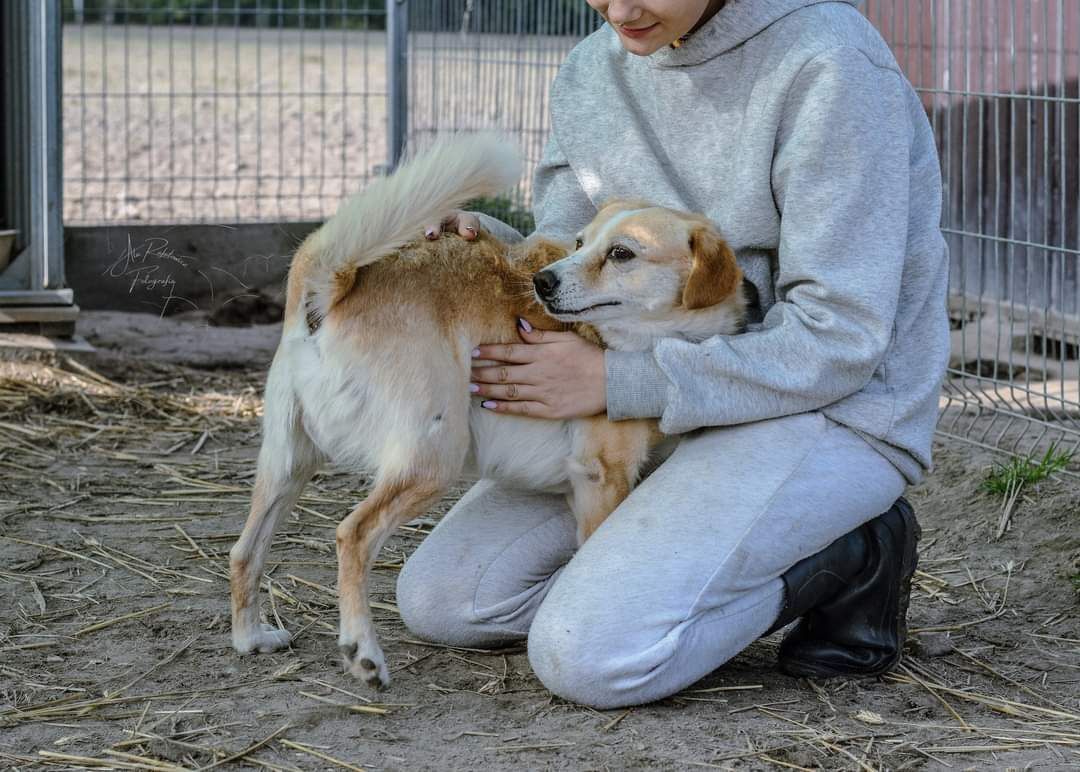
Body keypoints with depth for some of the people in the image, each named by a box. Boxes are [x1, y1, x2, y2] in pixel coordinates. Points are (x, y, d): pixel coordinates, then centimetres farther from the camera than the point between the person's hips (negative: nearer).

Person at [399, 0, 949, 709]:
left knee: (589, 654, -24)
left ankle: (846, 555, -2)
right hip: (664, 405, 8)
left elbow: (837, 340, -21)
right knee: (439, 599, 0)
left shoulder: (826, 62, -19)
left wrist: (614, 381, -23)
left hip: (828, 410, -8)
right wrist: (485, 247, -14)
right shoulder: (593, 72, 4)